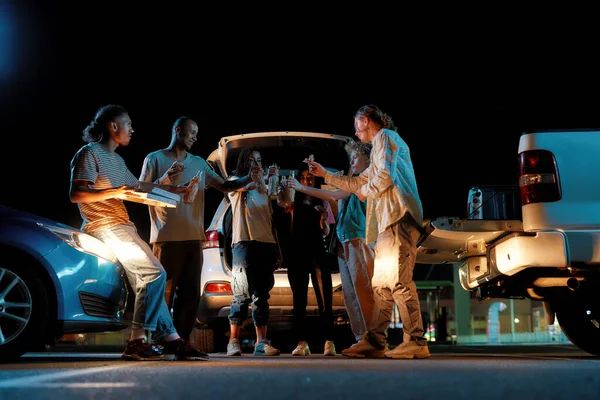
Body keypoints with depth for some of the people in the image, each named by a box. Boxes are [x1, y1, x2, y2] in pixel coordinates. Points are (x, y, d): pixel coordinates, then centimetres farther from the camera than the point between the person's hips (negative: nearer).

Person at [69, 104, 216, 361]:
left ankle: (174, 340, 0)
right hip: (105, 227, -9)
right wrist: (112, 192, -26)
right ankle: (136, 342, -13)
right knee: (155, 273, -16)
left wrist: (171, 189, 36)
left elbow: (137, 184, 36)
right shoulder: (89, 153, -5)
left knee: (146, 282, 1)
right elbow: (75, 195, -14)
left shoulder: (116, 159, 21)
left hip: (122, 226, 9)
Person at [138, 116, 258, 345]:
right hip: (166, 237, -5)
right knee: (165, 291, -6)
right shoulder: (154, 159, 4)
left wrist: (249, 179, 0)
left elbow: (224, 186, 13)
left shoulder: (199, 163, 17)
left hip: (193, 237, 5)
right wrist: (163, 181, -15)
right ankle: (160, 342, 0)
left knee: (190, 293, 5)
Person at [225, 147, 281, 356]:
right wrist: (265, 176, -8)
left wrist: (275, 246, 10)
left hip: (266, 244, 5)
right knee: (242, 294, -9)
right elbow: (246, 186, -14)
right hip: (245, 243, -5)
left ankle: (261, 342, 0)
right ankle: (234, 341, -4)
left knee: (262, 294, 1)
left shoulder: (263, 186, 24)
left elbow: (270, 217, 19)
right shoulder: (234, 181, 10)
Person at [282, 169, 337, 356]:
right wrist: (285, 186, -25)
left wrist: (323, 218, -7)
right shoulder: (295, 202, 13)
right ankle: (302, 343, 3)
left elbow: (326, 232, 13)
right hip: (297, 252, 0)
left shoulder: (322, 202, 15)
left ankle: (329, 342, -8)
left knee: (324, 298, -8)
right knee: (299, 300, 1)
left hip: (317, 252, 0)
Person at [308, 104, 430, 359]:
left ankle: (416, 343, -17)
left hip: (398, 216, -10)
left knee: (397, 278, -15)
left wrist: (366, 191, 2)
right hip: (390, 219, 10)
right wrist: (325, 174, 43)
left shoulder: (384, 137, 1)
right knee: (382, 282, 8)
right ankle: (375, 341, 9)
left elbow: (386, 176, -15)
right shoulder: (380, 146, 31)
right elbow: (357, 183, 39)